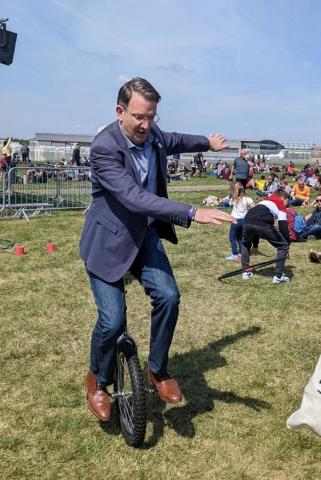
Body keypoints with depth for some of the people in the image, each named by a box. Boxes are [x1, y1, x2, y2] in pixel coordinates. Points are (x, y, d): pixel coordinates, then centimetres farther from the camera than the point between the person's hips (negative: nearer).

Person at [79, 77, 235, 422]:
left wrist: (207, 143, 39)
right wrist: (193, 213, -42)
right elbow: (134, 198, -36)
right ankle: (98, 380, 19)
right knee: (112, 320, -13)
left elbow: (173, 141, 23)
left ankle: (158, 371, 12)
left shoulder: (153, 135, -3)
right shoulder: (104, 147, -25)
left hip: (145, 234, 6)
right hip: (109, 240, -6)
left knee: (168, 297, -13)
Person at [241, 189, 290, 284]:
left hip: (248, 222, 6)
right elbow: (283, 224, 4)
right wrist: (288, 243, 8)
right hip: (263, 224, -6)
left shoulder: (265, 202, 41)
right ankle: (278, 276, 11)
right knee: (283, 245, 12)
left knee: (245, 245, 36)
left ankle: (245, 272, 31)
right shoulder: (280, 204, 23)